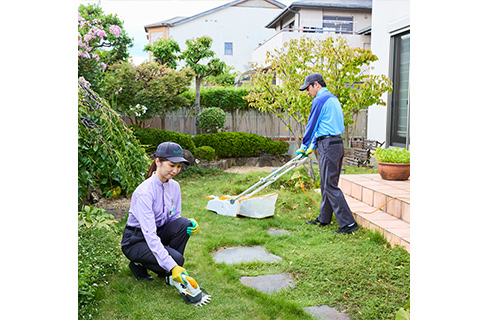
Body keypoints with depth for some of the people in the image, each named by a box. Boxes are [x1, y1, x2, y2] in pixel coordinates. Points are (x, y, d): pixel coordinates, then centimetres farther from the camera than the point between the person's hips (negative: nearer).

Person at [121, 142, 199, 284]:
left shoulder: (174, 186, -4)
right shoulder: (144, 192, -28)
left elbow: (175, 217, 6)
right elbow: (150, 235, -32)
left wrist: (190, 224, -19)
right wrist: (172, 266, -37)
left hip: (158, 232, 7)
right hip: (136, 240, -7)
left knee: (183, 223, -22)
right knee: (177, 258, -27)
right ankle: (139, 264, 2)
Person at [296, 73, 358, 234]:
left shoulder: (319, 100, -11)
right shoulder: (333, 99, 20)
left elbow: (312, 125, -6)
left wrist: (304, 147, 6)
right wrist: (313, 146, 26)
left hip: (328, 146, -10)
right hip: (337, 144, 10)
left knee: (330, 186, -8)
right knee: (327, 184, 16)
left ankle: (348, 223, -8)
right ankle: (324, 218, 25)